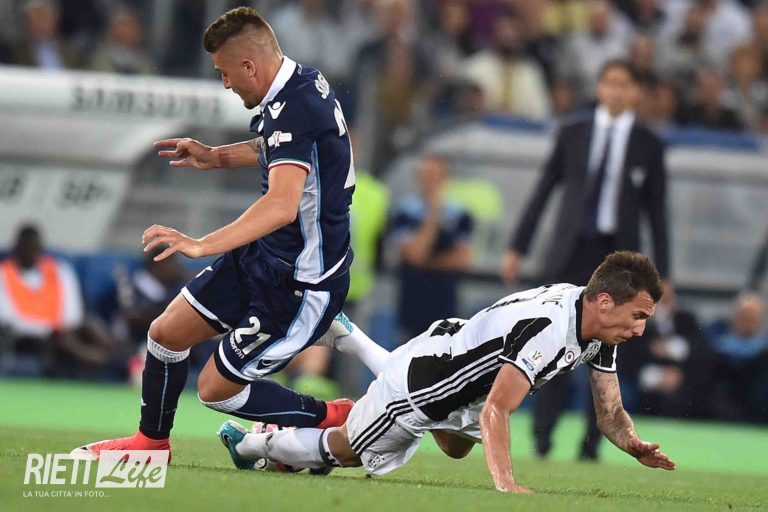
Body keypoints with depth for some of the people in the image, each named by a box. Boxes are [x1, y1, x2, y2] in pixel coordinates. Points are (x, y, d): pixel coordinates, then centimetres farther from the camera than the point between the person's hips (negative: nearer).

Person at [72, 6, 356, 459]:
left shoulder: (293, 110, -29)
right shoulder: (303, 81, 2)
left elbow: (282, 205, -44)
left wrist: (202, 245, -50)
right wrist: (216, 157, 22)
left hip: (301, 283, -10)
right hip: (264, 256, 10)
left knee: (216, 389, 0)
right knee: (167, 332, 13)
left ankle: (334, 421, 14)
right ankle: (151, 441, 34)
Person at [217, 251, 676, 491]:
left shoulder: (599, 323, -12)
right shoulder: (546, 328, -41)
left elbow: (610, 411, -5)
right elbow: (494, 412, -45)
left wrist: (635, 445, -25)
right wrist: (505, 483, -56)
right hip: (415, 388, -9)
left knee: (456, 448, 39)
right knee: (347, 451, 13)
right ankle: (248, 443, 36)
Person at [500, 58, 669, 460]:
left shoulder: (647, 145, 4)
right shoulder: (572, 135, 8)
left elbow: (657, 211, 5)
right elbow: (543, 191, 10)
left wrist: (661, 273, 2)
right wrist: (517, 248, 6)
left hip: (618, 256, -1)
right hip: (571, 252, 1)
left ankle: (591, 444, 6)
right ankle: (542, 438, -4)